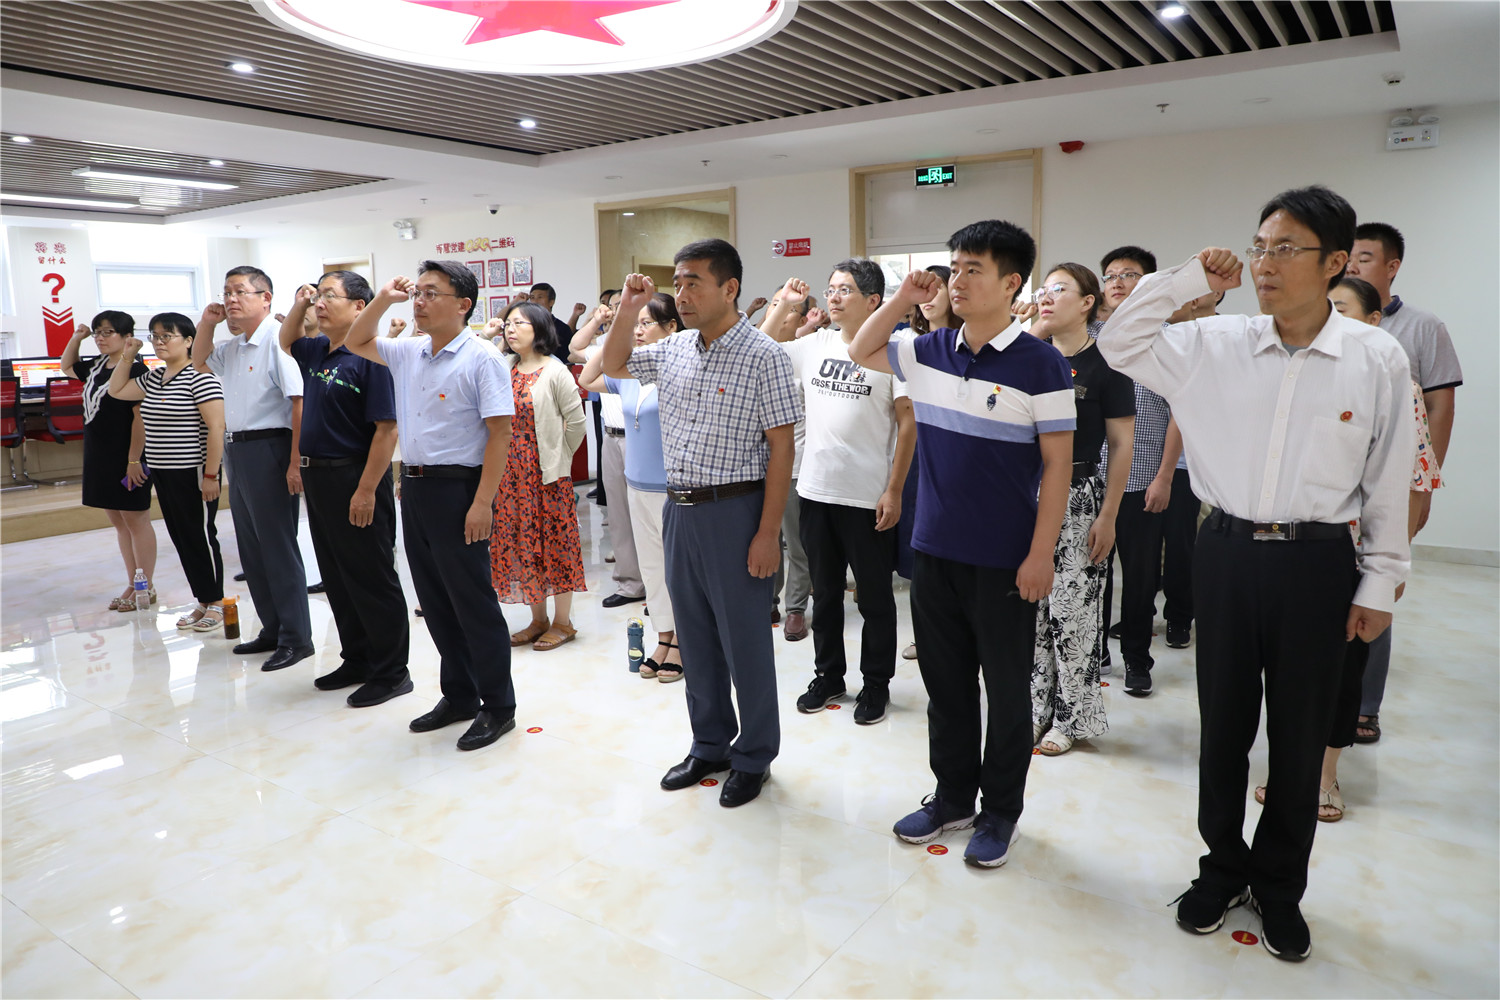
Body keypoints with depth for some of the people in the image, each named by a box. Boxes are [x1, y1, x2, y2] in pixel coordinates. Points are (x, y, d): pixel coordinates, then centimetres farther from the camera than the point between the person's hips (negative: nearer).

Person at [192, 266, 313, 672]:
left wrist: (296, 462, -26)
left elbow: (301, 402, -21)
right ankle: (272, 629, 26)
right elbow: (200, 362, 34)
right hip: (237, 450, 10)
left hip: (268, 448, -10)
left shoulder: (278, 339, -14)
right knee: (251, 548, 15)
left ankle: (296, 638, 6)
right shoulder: (233, 348, 14)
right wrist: (206, 323, 16)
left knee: (278, 546, -4)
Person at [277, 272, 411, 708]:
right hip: (318, 477, 9)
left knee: (372, 580, 0)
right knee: (337, 578, 16)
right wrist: (298, 306, 16)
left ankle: (391, 672, 12)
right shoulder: (317, 351, 10)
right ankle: (357, 660, 29)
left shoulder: (368, 356, -16)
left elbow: (387, 429, -21)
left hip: (355, 480, -9)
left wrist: (367, 490, -24)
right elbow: (287, 342, 35)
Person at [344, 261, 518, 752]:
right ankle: (459, 695, 29)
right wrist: (383, 299, 11)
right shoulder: (408, 352, 11)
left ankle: (497, 706, 14)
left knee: (473, 601, 0)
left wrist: (482, 502, -21)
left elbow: (499, 433, -16)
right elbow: (356, 342, 28)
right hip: (414, 486, 8)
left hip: (457, 488, -8)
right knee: (434, 600, 14)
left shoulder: (481, 358, -11)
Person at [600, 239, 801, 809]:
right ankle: (710, 745, 33)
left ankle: (754, 757, 23)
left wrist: (768, 534, -16)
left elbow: (781, 449, -12)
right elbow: (614, 366, 23)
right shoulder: (674, 351, 7)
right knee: (694, 636, 16)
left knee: (744, 640, 5)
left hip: (734, 511, -6)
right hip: (678, 507, 7)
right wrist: (627, 312, 5)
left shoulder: (763, 356, -11)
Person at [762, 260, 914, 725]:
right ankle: (828, 675, 33)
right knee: (825, 592, 17)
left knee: (875, 598, 9)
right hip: (816, 491, 5)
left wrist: (894, 491, -13)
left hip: (869, 498, -5)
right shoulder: (814, 345, 6)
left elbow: (907, 424, -9)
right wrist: (780, 305, 7)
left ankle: (876, 684, 25)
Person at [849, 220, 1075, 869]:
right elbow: (861, 352, 20)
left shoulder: (1040, 365, -10)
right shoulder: (929, 353, 5)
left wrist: (1040, 555, -13)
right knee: (945, 685, 16)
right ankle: (952, 798, 33)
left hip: (1005, 563, -5)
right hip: (935, 550, 5)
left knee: (1006, 692, 10)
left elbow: (1057, 465, -9)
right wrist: (902, 300, 5)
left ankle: (1000, 811, 28)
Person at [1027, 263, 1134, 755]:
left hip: (1079, 499, -5)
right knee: (1030, 607, 9)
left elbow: (1122, 445, -6)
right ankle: (1036, 709, 23)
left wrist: (1107, 516, -11)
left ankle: (1070, 718, 16)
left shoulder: (1106, 364, -5)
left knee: (1073, 611, 0)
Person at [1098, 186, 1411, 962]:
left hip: (1318, 561, -1)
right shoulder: (1217, 344, -1)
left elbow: (1389, 483, -1)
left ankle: (1279, 887, 32)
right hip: (1227, 552, 2)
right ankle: (1223, 869, 33)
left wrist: (1380, 584, 1)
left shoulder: (1378, 360, -6)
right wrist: (1188, 279, -7)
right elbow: (1119, 345, 1)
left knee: (1300, 736, 11)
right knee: (1222, 726, 12)